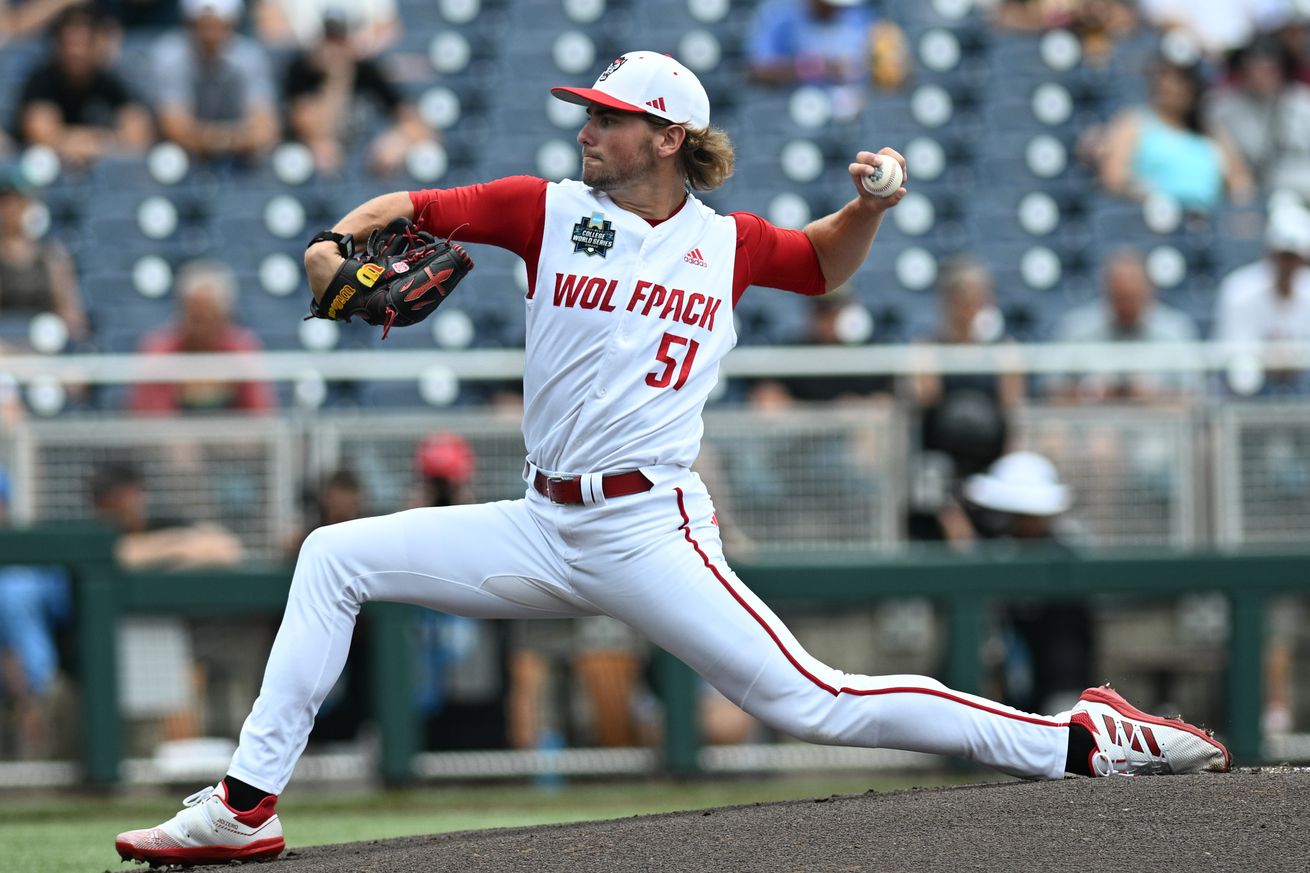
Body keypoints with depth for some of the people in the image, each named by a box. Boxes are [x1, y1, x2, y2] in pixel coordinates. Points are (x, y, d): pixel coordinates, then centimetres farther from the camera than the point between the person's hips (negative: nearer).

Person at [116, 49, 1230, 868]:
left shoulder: (725, 243, 2)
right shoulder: (553, 211, 4)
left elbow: (825, 263, 21)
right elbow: (415, 207, 2)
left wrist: (869, 205, 0)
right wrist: (337, 242, -19)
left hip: (651, 535, -4)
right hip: (543, 528, 4)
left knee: (811, 702, -15)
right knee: (334, 558, -2)